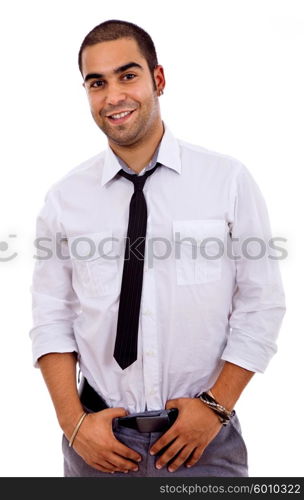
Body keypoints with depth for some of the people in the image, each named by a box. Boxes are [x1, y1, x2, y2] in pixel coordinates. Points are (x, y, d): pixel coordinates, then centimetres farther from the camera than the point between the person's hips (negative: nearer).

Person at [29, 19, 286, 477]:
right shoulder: (64, 199, -2)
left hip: (204, 436, -1)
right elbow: (51, 320, 0)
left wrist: (217, 405, -10)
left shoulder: (229, 181, -7)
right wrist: (74, 422, -8)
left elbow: (262, 305, -5)